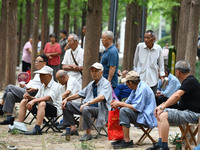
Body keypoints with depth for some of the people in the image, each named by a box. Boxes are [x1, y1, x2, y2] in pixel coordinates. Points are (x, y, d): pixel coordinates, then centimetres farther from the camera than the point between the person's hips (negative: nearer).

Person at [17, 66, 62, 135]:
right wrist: (29, 97, -8)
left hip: (55, 110, -8)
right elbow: (36, 98, 15)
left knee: (42, 103, -39)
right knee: (24, 101, 1)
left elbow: (48, 97, -26)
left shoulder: (55, 86, -9)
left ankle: (37, 129, -43)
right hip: (41, 108, 8)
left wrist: (33, 101, -33)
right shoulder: (43, 86, 18)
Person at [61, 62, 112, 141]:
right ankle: (73, 129, 2)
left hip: (100, 109, -9)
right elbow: (79, 94, 26)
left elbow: (102, 97, -26)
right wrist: (67, 99, 12)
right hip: (88, 106, 9)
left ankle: (88, 134, -26)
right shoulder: (91, 84, 20)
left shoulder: (105, 83, -8)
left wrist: (88, 103, -36)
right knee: (67, 104, 4)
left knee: (86, 109, -40)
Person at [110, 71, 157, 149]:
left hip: (146, 117, -11)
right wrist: (117, 103, -3)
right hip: (141, 115, 11)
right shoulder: (136, 88, 13)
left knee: (124, 110, -26)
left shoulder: (143, 88, -19)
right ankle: (122, 138, 6)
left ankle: (127, 141, -26)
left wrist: (120, 104, -16)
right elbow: (128, 102, 18)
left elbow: (137, 108, -24)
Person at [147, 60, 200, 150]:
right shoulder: (187, 81, 20)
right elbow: (176, 99, 20)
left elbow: (176, 96, -24)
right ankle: (160, 142, -6)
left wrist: (163, 107, -24)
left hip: (192, 114, -11)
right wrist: (162, 105, 7)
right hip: (185, 112, 11)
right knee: (160, 114, 7)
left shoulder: (190, 81, -14)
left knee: (163, 115, -25)